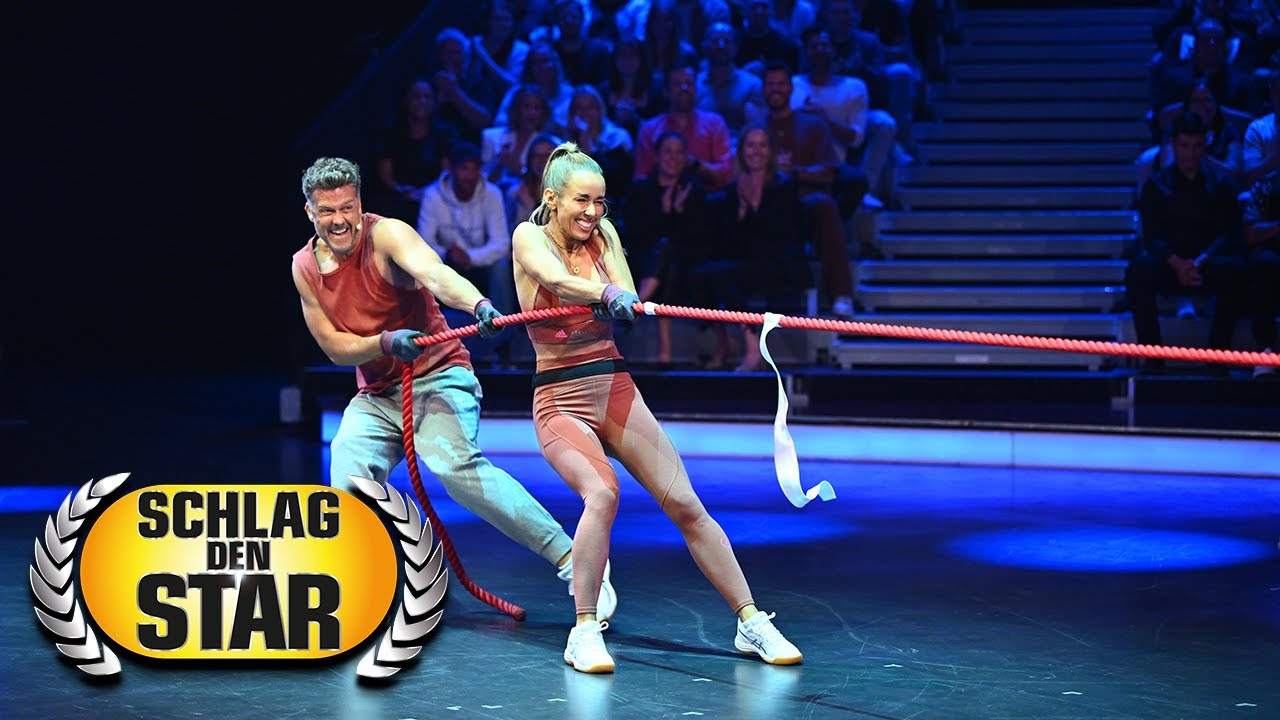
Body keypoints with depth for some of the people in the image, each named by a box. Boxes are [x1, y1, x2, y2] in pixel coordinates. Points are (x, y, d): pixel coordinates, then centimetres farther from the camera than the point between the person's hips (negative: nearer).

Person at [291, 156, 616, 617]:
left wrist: (478, 304, -55)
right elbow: (334, 347, 1)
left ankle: (570, 558, -31)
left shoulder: (386, 235, -14)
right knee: (348, 481, -15)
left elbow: (434, 273, -34)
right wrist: (383, 343, -20)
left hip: (437, 378, -6)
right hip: (375, 397, 6)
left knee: (454, 462, -30)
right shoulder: (305, 268, 2)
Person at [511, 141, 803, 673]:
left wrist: (618, 302, -26)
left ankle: (752, 624, 7)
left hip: (617, 390, 4)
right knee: (602, 492, -30)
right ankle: (584, 633, -19)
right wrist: (606, 294, -44)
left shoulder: (603, 235, 7)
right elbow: (556, 278, -27)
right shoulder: (529, 236, -5)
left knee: (686, 506, -2)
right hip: (560, 401, -4)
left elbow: (628, 303, -4)